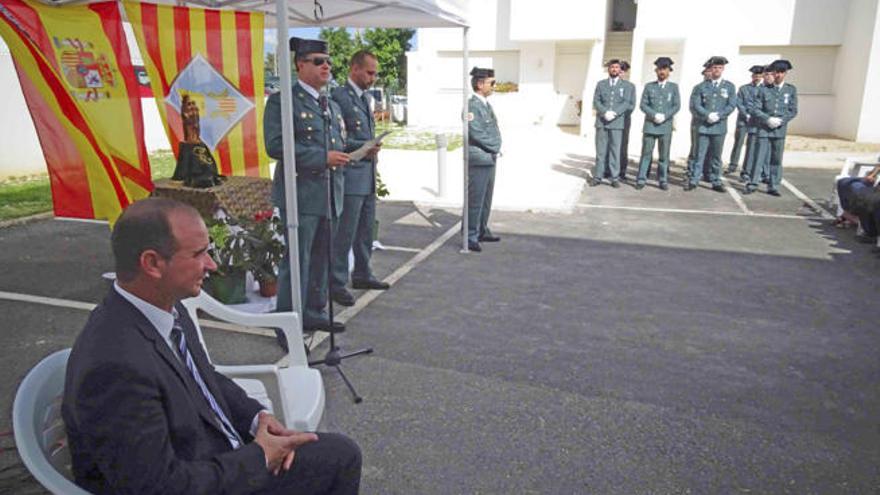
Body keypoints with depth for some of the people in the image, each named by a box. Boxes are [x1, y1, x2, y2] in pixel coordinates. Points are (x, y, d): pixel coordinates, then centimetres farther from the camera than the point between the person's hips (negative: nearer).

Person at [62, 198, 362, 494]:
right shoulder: (115, 364, -31)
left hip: (223, 460, 8)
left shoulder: (168, 308, -5)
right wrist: (259, 457, -16)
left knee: (341, 453, 9)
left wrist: (256, 416, -3)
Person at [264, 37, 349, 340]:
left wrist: (341, 156, 5)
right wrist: (322, 157, -19)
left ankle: (314, 313, 29)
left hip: (329, 195, 8)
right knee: (297, 260, -5)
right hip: (300, 194, -8)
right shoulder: (282, 100, -6)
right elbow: (275, 145, -17)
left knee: (321, 258, 15)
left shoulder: (332, 106, 19)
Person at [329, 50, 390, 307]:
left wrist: (371, 149, 16)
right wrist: (362, 148, -23)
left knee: (365, 230, 16)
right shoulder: (339, 96, -11)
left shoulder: (366, 97, 18)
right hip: (350, 176, -9)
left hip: (368, 175, 9)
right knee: (344, 233, -4)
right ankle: (337, 284, 5)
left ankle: (362, 275, 29)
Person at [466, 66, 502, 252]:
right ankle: (470, 237, 3)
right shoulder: (472, 105, -15)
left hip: (490, 159, 9)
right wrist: (495, 147, -9)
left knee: (486, 199, 17)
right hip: (478, 160, -9)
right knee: (475, 200, -4)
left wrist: (497, 147, 3)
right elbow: (476, 134, -20)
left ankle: (482, 231, 28)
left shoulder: (486, 104, 14)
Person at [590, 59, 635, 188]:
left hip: (617, 123, -1)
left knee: (615, 150, -3)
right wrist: (605, 112, -12)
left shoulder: (626, 86, 10)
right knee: (600, 150, 2)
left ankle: (615, 178, 0)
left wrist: (615, 113, -14)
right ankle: (598, 177, 6)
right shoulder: (600, 84, 14)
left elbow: (628, 104, 0)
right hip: (601, 122, 1)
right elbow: (596, 102, 4)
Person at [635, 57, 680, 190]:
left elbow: (677, 106, 3)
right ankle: (641, 179, 1)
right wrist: (654, 115, -12)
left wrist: (664, 116, -12)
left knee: (664, 155, 2)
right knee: (646, 153, -2)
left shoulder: (674, 87, 11)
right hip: (649, 125, 0)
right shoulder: (649, 86, 11)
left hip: (666, 126, 0)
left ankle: (663, 180, 7)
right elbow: (643, 104, 3)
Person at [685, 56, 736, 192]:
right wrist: (707, 115, -15)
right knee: (699, 154, -2)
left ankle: (716, 182, 13)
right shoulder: (700, 87, 7)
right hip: (703, 126, -1)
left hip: (720, 126, 1)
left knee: (716, 156, 7)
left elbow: (731, 105, 2)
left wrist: (718, 115, -13)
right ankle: (693, 181, 2)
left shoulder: (729, 87, 10)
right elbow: (695, 105, -1)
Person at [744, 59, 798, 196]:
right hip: (764, 129, -1)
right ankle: (752, 184, 4)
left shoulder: (791, 90, 7)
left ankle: (773, 187, 10)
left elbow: (793, 111, 5)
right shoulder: (764, 89, 4)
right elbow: (755, 109, -1)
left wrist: (781, 120, -11)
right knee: (759, 157, -4)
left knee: (776, 160, 4)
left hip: (780, 130, 1)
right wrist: (768, 119, -14)